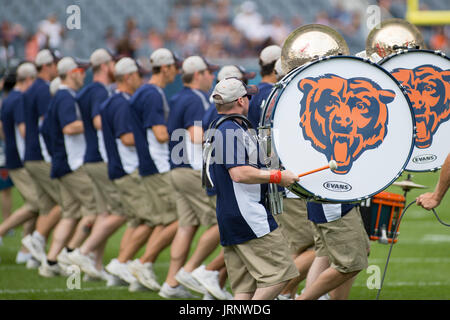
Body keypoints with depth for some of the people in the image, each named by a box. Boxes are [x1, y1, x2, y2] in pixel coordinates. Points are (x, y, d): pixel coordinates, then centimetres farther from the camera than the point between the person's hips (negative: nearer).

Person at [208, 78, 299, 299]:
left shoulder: (216, 131, 19)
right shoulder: (232, 131, -13)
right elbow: (239, 173, -22)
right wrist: (277, 177, -15)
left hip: (227, 218, 10)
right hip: (248, 216, -10)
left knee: (245, 288, 7)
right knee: (279, 274, -8)